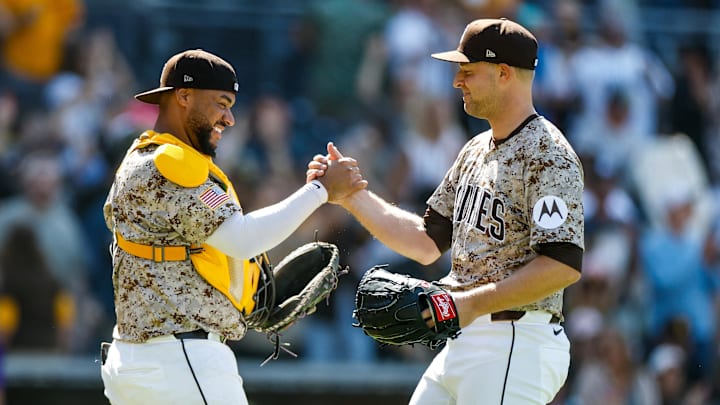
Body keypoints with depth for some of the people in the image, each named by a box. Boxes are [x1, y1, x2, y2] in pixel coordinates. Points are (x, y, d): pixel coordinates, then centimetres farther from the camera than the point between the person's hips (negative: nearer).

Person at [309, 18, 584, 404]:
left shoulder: (547, 155, -13)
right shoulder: (475, 151, 17)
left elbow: (564, 265, -23)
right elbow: (427, 242, 20)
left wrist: (473, 304, -26)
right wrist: (351, 195, 12)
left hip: (518, 344, -10)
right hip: (462, 344, 10)